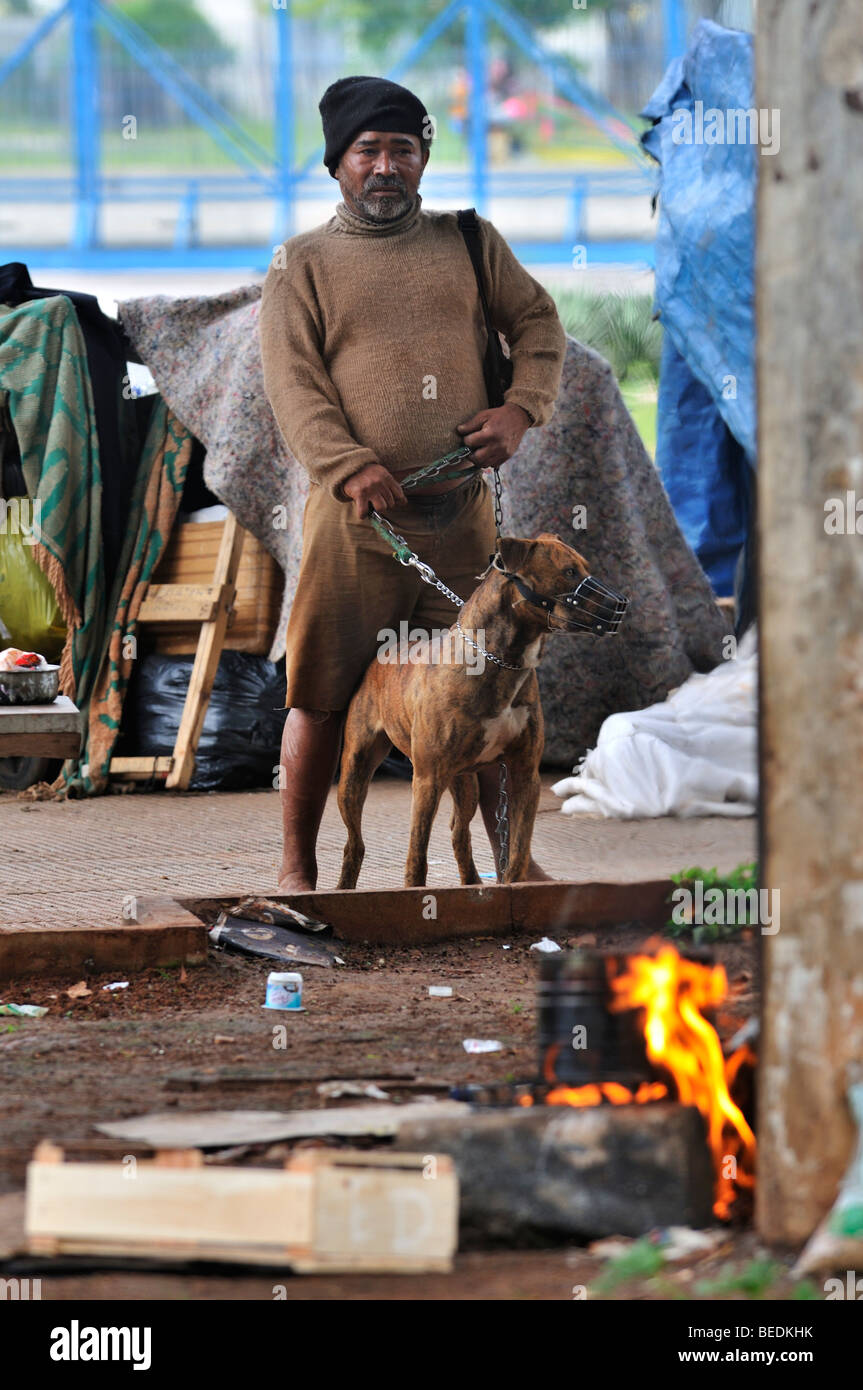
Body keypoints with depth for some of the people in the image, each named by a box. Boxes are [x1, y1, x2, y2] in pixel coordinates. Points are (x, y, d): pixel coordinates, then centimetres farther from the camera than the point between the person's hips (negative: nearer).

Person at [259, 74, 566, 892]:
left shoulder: (469, 244, 16)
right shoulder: (302, 266, 6)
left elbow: (538, 323, 18)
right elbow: (292, 382, -3)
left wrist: (521, 409, -1)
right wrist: (350, 467, -17)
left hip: (462, 511, 3)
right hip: (355, 516, -2)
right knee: (323, 693, -2)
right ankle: (297, 869, 7)